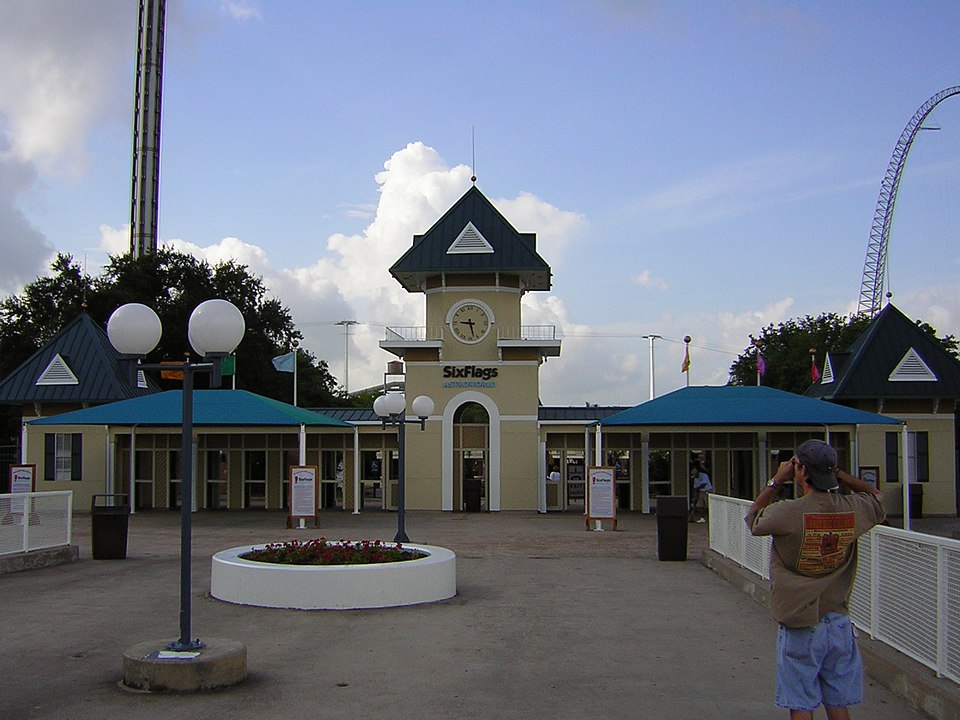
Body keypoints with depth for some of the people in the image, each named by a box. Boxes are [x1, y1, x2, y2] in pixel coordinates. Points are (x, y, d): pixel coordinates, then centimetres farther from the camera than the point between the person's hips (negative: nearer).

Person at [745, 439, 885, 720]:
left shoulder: (787, 513, -18)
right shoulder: (852, 510, -5)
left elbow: (752, 518, 5)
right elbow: (875, 495, 20)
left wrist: (776, 481, 8)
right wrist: (837, 474, 10)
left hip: (800, 627, -4)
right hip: (839, 623, 4)